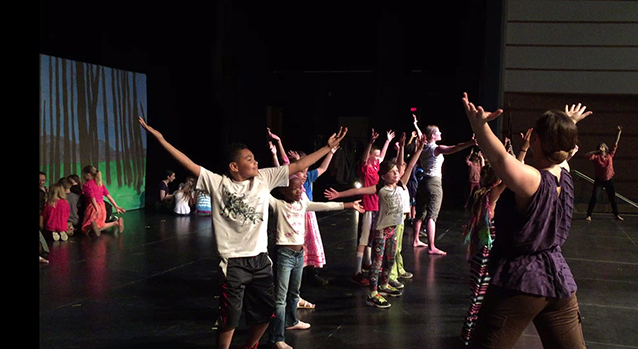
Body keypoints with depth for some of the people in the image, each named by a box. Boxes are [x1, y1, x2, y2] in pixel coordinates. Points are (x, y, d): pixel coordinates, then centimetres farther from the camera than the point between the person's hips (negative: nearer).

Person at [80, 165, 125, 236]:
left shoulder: (87, 185, -7)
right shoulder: (100, 183, 15)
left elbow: (92, 198, -18)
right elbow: (108, 195, 11)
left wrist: (97, 210, -26)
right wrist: (116, 206, 10)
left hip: (93, 207, -7)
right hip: (102, 207, 7)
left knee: (85, 231, -3)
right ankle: (116, 222, -6)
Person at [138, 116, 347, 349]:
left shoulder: (264, 178, 2)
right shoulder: (218, 183, -8)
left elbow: (298, 166, 4)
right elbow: (189, 164, -14)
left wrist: (328, 147, 4)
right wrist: (160, 139, -21)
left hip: (261, 260, 5)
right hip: (234, 263, -5)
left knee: (265, 313, 18)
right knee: (229, 319, 2)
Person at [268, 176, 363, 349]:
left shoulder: (303, 203, 10)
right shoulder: (278, 204, -8)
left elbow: (324, 206, 16)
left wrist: (349, 205, 19)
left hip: (300, 253, 7)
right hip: (284, 254, -7)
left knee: (294, 292, 24)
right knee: (280, 298, -7)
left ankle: (291, 321, 45)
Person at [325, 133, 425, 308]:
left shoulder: (400, 186, 3)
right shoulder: (380, 188, -12)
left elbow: (409, 167, 2)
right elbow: (358, 190, -17)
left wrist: (419, 150, -1)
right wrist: (339, 194, -24)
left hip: (393, 228, 6)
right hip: (381, 229, -6)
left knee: (390, 259, 17)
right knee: (377, 261, -4)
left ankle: (384, 285, 36)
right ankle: (373, 294, -1)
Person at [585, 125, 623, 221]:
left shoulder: (610, 155, 3)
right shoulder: (596, 157, -3)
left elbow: (616, 144, 5)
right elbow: (586, 155, -16)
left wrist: (619, 132, 4)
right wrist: (596, 151, -14)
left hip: (609, 180, 2)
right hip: (599, 180, -2)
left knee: (612, 198, 11)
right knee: (594, 197, -9)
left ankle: (616, 215, 24)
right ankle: (589, 215, -7)